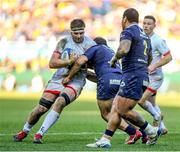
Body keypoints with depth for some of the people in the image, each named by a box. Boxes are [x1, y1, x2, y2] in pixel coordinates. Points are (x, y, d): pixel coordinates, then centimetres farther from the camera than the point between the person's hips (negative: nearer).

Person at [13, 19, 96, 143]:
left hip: (76, 81, -2)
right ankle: (25, 131, 24)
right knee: (41, 108, -3)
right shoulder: (64, 42, 1)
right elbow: (52, 63, -6)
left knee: (59, 102, -30)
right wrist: (69, 61, -20)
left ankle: (40, 134, -22)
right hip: (59, 78, 2)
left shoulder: (90, 44, -3)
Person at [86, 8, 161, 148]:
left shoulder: (128, 31, -7)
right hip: (142, 76, 9)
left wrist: (114, 58, -10)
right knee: (115, 108, 7)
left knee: (123, 111, -8)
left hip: (133, 77, -9)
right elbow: (149, 60, 30)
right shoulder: (144, 35, 21)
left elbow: (124, 49, -28)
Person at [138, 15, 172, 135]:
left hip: (155, 76, -8)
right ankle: (162, 128, 28)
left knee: (141, 100, -18)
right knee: (152, 103, 16)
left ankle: (157, 116, 7)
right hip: (144, 76, 8)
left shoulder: (158, 40, -14)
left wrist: (154, 66, -22)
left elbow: (168, 57, -14)